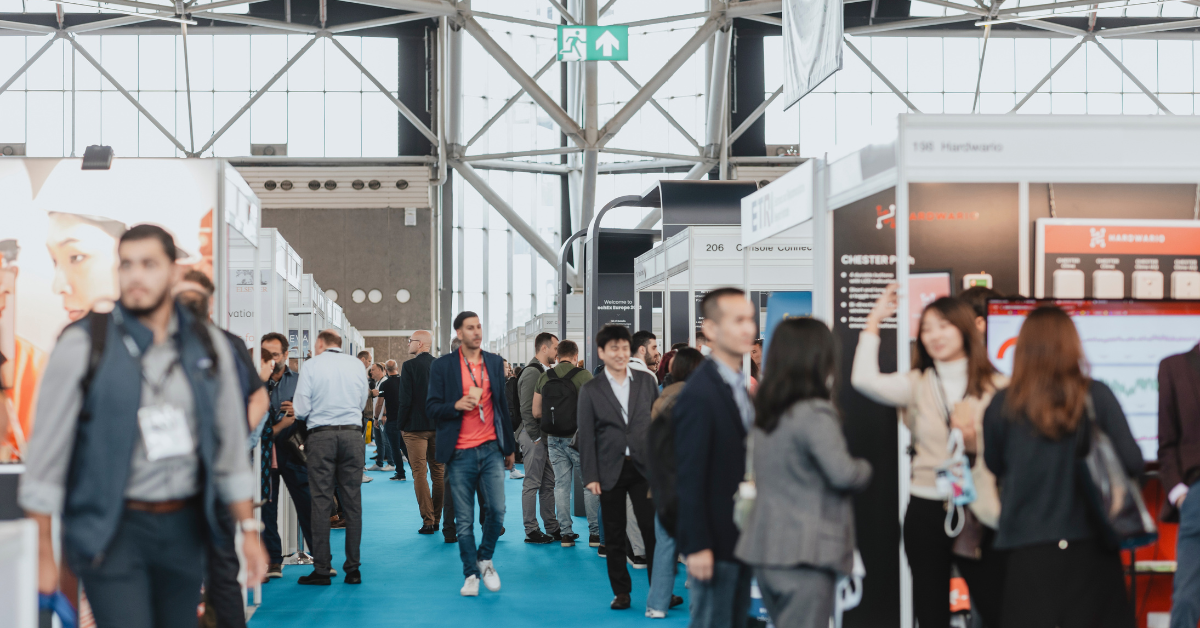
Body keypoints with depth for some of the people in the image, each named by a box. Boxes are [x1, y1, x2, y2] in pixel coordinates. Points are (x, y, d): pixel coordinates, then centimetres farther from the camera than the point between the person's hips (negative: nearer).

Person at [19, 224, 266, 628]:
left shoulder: (208, 346, 6)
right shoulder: (84, 345, -5)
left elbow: (231, 448, 13)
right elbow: (47, 454, -4)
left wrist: (249, 530, 11)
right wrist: (42, 554, -7)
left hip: (183, 528, 4)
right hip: (112, 531, -4)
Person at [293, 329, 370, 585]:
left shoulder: (311, 366, -1)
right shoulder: (357, 365, 8)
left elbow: (301, 410, -3)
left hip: (321, 436, -2)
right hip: (353, 434, 3)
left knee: (320, 502, 0)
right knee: (352, 501, 6)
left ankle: (321, 569, 1)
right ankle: (353, 569, 7)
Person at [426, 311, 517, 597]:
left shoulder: (495, 362, 11)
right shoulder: (442, 366, 0)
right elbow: (431, 407, 0)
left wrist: (510, 446, 17)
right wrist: (456, 405, -19)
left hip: (491, 449, 2)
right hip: (460, 454, -2)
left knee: (496, 509, -8)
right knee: (464, 520, 2)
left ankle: (485, 559, 17)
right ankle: (471, 574, 14)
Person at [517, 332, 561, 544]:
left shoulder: (544, 372, 15)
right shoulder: (531, 372, -15)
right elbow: (527, 409, -20)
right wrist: (536, 437, -18)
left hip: (544, 436, 10)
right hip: (534, 437, -10)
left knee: (548, 484, 12)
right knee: (532, 484, -3)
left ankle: (552, 528, 18)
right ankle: (531, 531, 2)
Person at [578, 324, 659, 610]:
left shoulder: (647, 381, 6)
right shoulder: (590, 390, 2)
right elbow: (587, 436, 0)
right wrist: (590, 476, -5)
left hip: (644, 468, 0)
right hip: (610, 471, 0)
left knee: (653, 529, -3)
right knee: (614, 535, 6)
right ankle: (621, 591, 16)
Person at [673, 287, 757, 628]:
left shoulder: (744, 387, 11)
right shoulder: (699, 394, -17)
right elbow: (689, 477, -19)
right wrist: (696, 546, -21)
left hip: (741, 536, 9)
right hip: (715, 542, -9)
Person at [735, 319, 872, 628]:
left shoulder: (765, 412, 10)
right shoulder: (815, 414, -16)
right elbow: (843, 474, -21)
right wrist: (865, 468, 0)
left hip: (766, 545, 8)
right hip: (804, 554, -8)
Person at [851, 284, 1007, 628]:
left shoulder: (995, 387, 2)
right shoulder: (917, 385, 4)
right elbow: (864, 379, -13)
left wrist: (976, 439, -19)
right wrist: (874, 322, -6)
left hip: (978, 512, -1)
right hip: (927, 510, 1)